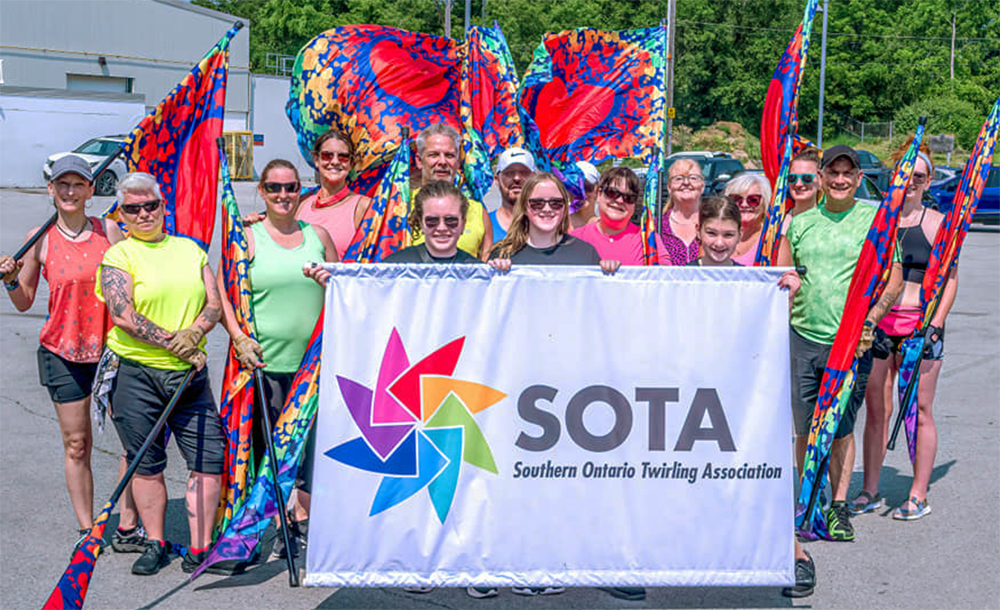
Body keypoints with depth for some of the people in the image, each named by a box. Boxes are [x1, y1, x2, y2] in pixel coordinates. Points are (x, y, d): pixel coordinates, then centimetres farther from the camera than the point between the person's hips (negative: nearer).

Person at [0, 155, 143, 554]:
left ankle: (128, 528, 9)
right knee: (76, 444, 5)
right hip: (63, 352, -1)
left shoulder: (108, 231, 2)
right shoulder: (40, 238, 1)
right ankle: (87, 531, 15)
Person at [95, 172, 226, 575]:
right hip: (135, 373, -3)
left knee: (210, 458, -3)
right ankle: (155, 545, 22)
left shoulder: (190, 249, 13)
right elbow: (123, 315, -11)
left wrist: (192, 334, -12)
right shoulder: (118, 256, 0)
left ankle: (200, 549, 8)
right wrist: (173, 342, -14)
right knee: (146, 465, 6)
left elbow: (214, 305, 7)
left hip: (189, 373, 3)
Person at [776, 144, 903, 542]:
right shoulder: (799, 222, 10)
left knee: (841, 428, 3)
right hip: (802, 338, 2)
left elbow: (894, 280, 3)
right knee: (805, 430, 6)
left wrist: (869, 318, -10)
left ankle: (839, 506, 15)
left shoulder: (877, 220, 3)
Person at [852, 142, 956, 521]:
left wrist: (935, 325, -9)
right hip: (877, 322, 3)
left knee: (919, 412, 2)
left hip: (919, 325, -2)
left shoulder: (938, 224, 2)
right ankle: (870, 492, 16)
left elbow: (951, 279, 1)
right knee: (876, 409, 6)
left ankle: (918, 497, 11)